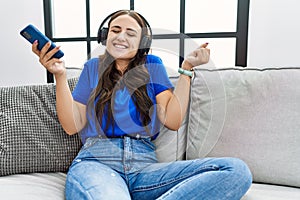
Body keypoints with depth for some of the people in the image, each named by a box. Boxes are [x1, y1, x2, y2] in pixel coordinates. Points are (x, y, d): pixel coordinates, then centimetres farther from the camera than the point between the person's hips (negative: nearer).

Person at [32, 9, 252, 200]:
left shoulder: (152, 65, 17)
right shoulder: (93, 67, 17)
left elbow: (172, 120, 6)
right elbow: (72, 126, 9)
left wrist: (186, 69, 4)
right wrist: (60, 75, 0)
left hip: (144, 165, 4)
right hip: (96, 161, -3)